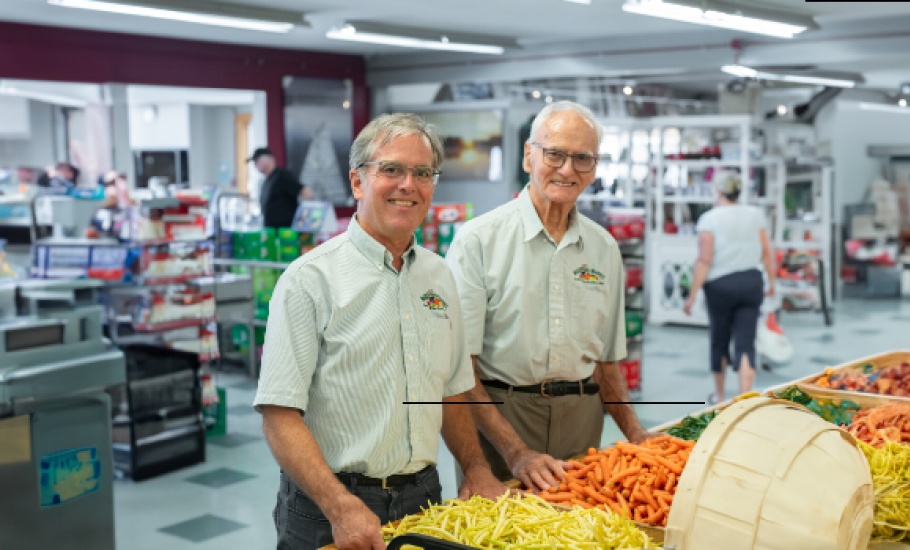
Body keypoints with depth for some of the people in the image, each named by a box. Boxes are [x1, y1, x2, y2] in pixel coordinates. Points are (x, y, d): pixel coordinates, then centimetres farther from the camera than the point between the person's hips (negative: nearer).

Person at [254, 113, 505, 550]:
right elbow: (280, 415, -17)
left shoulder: (438, 275, 8)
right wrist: (342, 508, -25)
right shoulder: (311, 279, -12)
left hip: (422, 497, 6)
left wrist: (476, 469, 4)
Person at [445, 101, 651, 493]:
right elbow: (459, 365, -12)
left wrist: (635, 434, 1)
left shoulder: (604, 248, 9)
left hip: (581, 417, 4)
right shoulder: (478, 240, -8)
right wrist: (516, 451, -19)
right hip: (496, 418, -4)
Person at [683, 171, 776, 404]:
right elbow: (767, 253, 5)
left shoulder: (709, 219, -8)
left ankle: (719, 395, 30)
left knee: (719, 341, 14)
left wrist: (692, 295, -11)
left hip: (720, 285, -2)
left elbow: (704, 260, -14)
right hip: (751, 282, 2)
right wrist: (771, 281, 20)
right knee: (746, 344, 1)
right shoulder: (754, 214, 4)